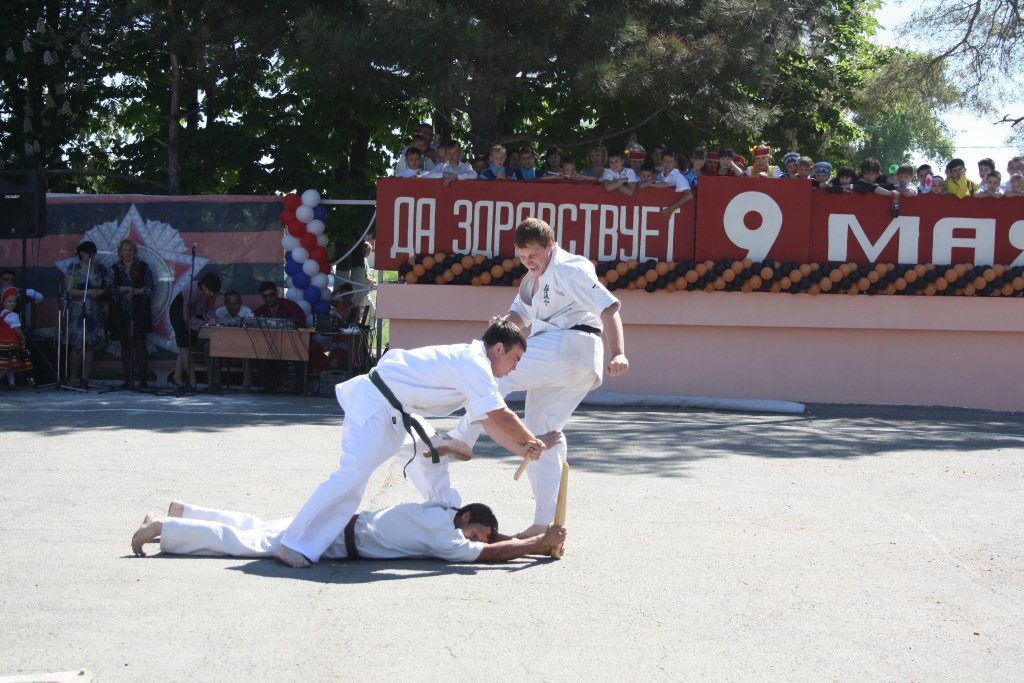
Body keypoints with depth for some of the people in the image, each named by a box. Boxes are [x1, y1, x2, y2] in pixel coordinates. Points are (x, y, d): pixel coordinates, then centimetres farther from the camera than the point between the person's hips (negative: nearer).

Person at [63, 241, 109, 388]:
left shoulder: (100, 268, 12)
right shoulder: (73, 268, 2)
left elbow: (107, 289, 13)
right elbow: (69, 290, -6)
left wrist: (101, 292, -9)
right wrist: (87, 293, -16)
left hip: (96, 312, 4)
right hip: (77, 312, -4)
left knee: (91, 347, 2)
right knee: (78, 347, -11)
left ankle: (85, 380, 6)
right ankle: (72, 379, -5)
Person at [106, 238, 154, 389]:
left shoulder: (143, 267, 3)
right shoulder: (115, 268, 9)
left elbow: (149, 288, -1)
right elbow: (110, 287, -1)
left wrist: (136, 291, -16)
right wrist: (127, 289, -12)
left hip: (139, 311, -2)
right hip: (121, 312, 2)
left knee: (140, 344, -7)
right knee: (125, 345, 3)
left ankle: (143, 379, -5)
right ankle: (128, 380, 8)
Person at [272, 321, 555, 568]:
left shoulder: (470, 364, 14)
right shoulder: (474, 365, -17)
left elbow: (488, 420, 15)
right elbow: (501, 416, -20)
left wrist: (522, 449, 4)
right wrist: (532, 441, -5)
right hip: (373, 405, -11)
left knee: (431, 456, 21)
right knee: (352, 477, -18)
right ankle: (293, 546, -16)